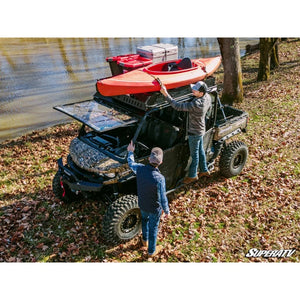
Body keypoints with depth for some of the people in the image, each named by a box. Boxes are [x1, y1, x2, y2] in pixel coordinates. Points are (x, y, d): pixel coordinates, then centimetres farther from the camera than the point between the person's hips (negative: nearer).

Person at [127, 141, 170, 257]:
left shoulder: (140, 169, -24)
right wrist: (167, 211, -6)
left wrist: (130, 152, 19)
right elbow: (163, 198, -24)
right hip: (154, 208, -4)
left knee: (144, 219, 34)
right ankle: (151, 251, 42)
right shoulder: (159, 178, -36)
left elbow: (131, 164, 1)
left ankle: (145, 240, 58)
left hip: (142, 205, 5)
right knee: (153, 228, 19)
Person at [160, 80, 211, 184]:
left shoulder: (196, 104, -37)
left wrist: (165, 94, -37)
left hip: (194, 133, -9)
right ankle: (204, 170, 42)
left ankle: (193, 175, 27)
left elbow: (177, 106, -37)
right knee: (200, 150, 24)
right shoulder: (207, 97, -10)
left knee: (194, 154, 9)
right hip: (201, 129, 9)